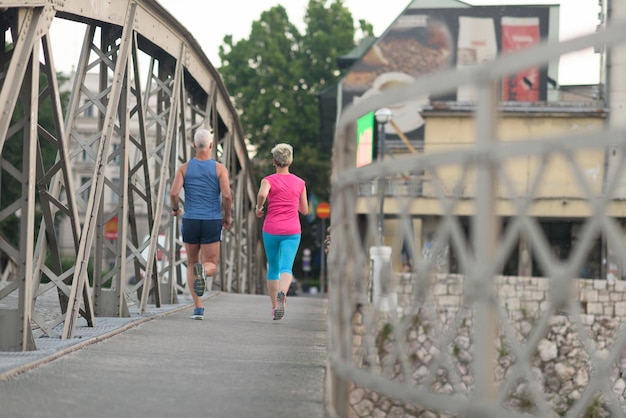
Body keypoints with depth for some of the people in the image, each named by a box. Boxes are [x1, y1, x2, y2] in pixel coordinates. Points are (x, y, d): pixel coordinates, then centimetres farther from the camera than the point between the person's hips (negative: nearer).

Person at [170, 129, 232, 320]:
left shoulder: (184, 168, 2)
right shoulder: (220, 168, -2)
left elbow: (173, 193, -10)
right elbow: (227, 195, -13)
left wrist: (175, 209, 11)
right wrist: (227, 216, 5)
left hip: (190, 223, 2)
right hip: (212, 223, -1)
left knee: (192, 265, 17)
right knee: (211, 266, 5)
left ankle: (198, 308, 5)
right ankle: (202, 271, -35)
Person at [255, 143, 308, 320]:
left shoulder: (269, 180, -1)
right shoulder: (300, 183, 6)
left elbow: (262, 194, -24)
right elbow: (304, 210, 12)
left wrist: (258, 208, -6)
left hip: (271, 230, 0)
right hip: (292, 231, 0)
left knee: (273, 268, 17)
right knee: (286, 268, -12)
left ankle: (274, 306, 22)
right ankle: (282, 293, -44)